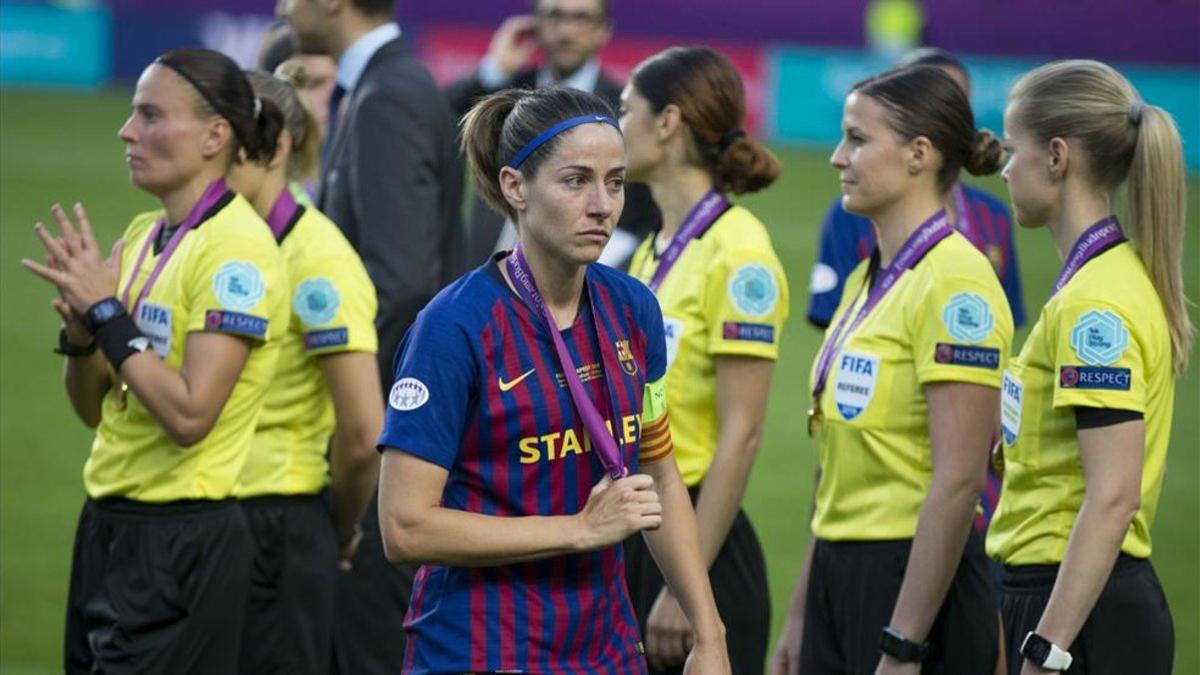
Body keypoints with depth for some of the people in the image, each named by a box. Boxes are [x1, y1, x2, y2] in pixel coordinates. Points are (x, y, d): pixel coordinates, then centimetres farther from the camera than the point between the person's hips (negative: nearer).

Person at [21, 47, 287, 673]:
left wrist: (107, 312, -18)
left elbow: (188, 415, -23)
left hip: (181, 548, -9)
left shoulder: (237, 247, -15)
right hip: (110, 528, 9)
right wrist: (80, 329, -4)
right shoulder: (143, 235, 11)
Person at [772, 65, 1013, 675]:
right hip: (840, 578, 9)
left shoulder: (954, 281, -15)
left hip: (918, 589, -9)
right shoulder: (867, 280, 14)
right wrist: (800, 617, 18)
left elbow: (958, 479, -20)